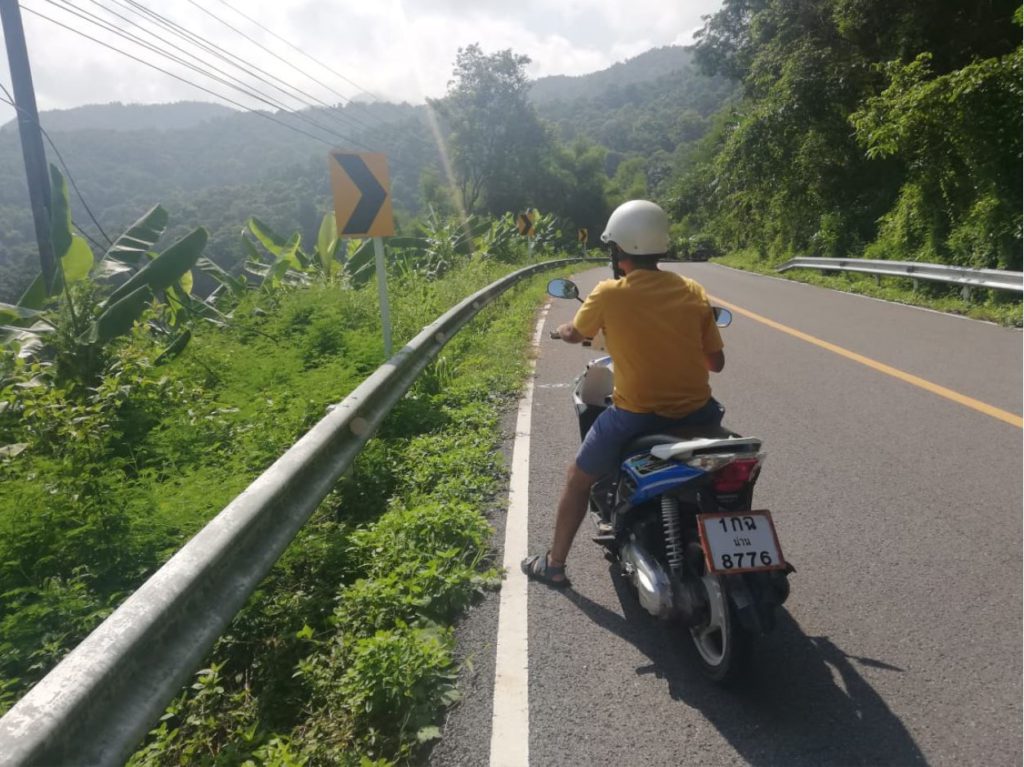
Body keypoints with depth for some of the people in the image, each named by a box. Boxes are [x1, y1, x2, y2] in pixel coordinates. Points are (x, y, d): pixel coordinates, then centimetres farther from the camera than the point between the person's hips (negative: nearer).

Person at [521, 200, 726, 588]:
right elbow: (716, 362, 4)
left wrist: (564, 329, 32)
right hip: (695, 414, 4)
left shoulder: (608, 294, -10)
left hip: (635, 416, -3)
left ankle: (553, 563, 31)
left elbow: (573, 334, 9)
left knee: (578, 479, 20)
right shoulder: (694, 292, -1)